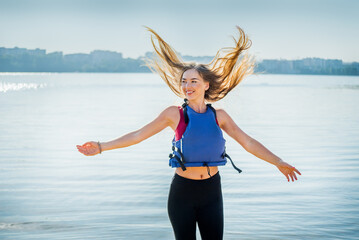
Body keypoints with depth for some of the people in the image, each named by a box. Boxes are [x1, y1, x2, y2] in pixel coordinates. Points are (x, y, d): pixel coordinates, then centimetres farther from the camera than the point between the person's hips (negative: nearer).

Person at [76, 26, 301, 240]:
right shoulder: (175, 114, -5)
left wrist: (279, 163, 8)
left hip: (211, 192, 2)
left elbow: (248, 142, 7)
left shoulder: (219, 116, 2)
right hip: (183, 191, -2)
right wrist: (101, 147, -8)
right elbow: (137, 135, -4)